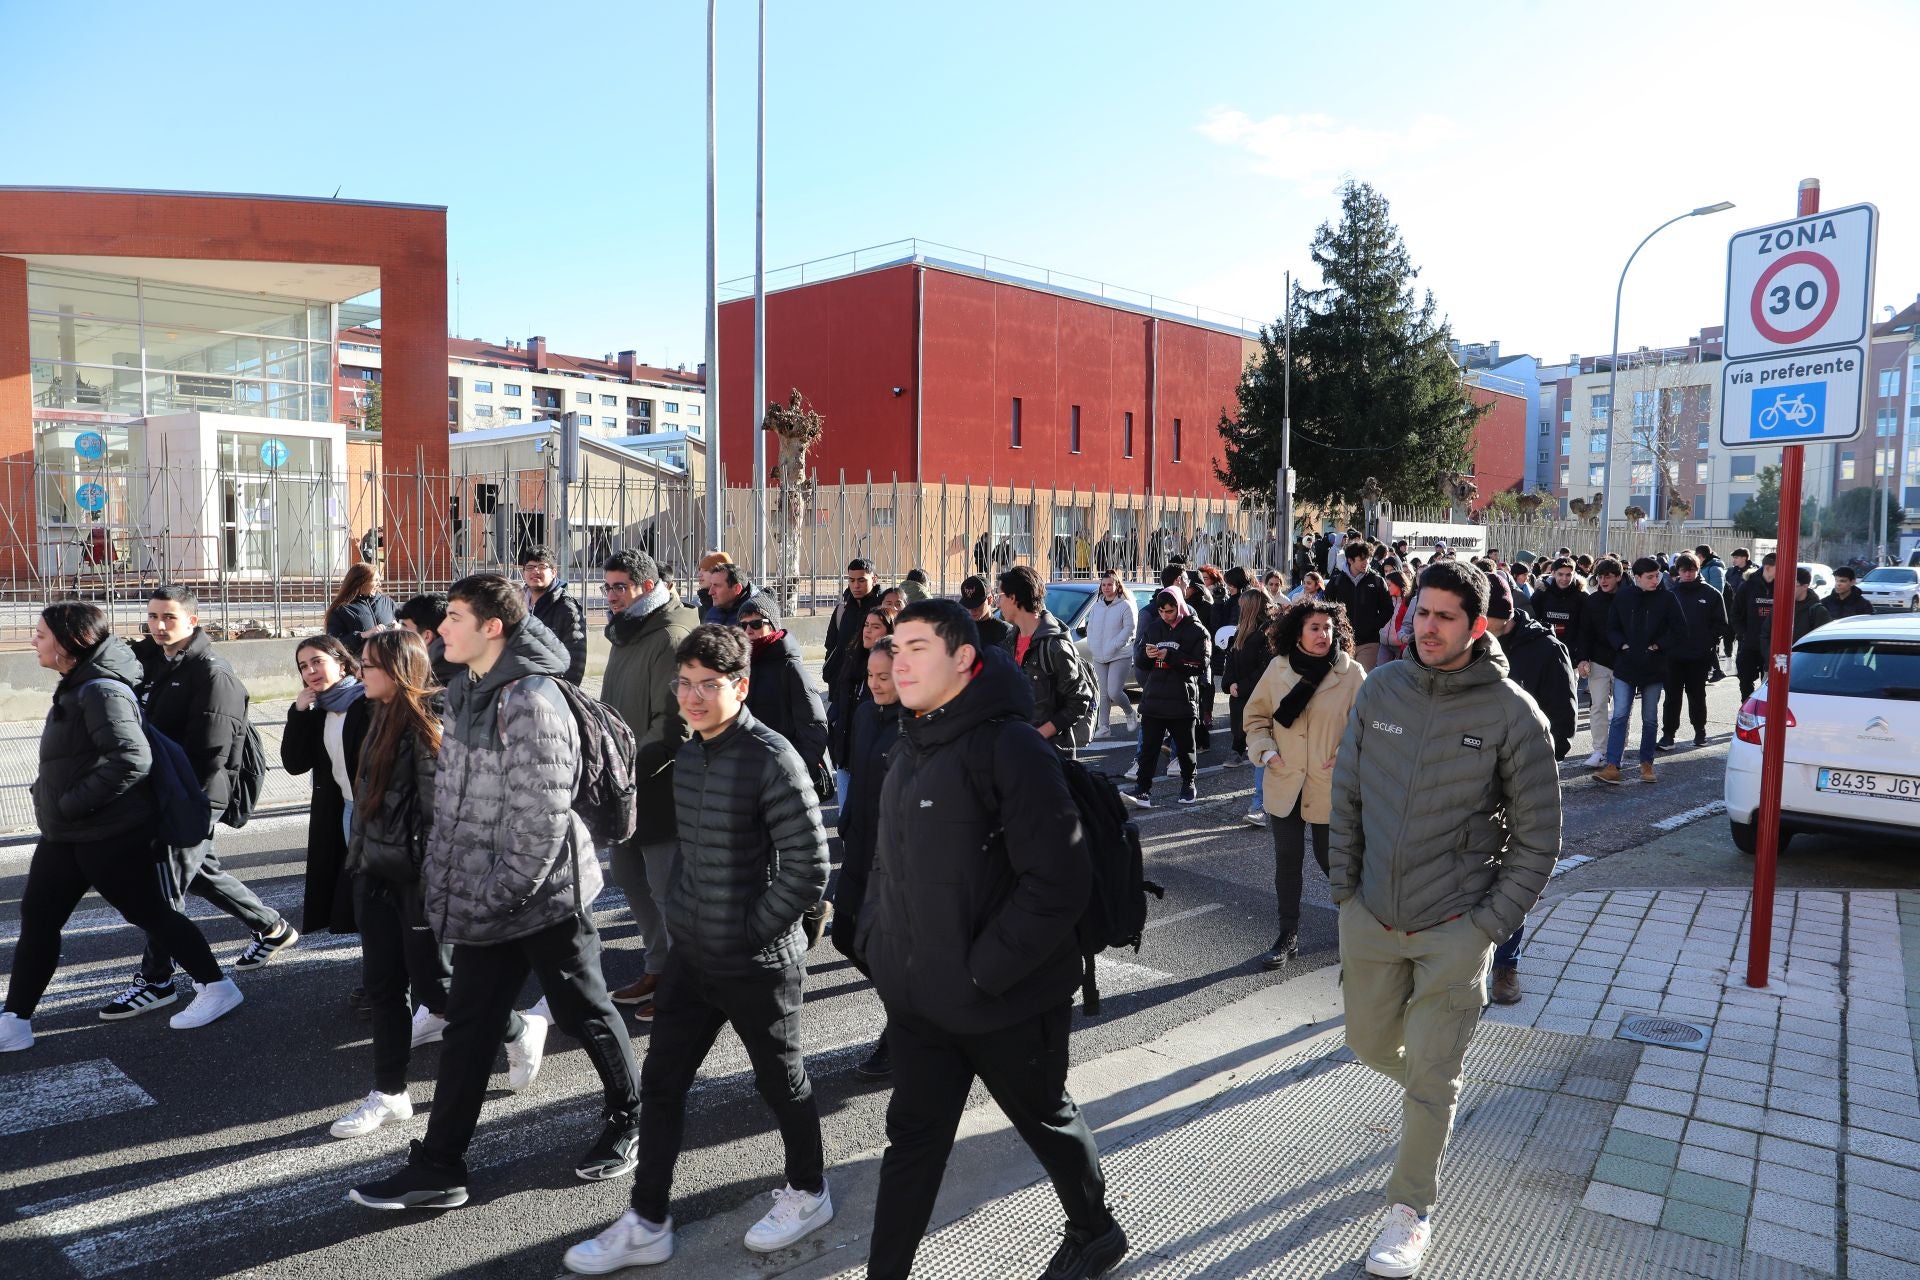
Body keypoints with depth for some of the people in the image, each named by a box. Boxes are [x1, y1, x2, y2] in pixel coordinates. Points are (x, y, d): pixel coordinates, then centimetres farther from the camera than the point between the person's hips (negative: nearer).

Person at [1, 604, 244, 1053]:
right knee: (37, 919, 12)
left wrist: (72, 803, -25)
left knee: (151, 914, 2)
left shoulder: (101, 691, -22)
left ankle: (217, 987, 16)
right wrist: (54, 801, 12)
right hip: (64, 834, 10)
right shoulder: (76, 686, 8)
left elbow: (132, 759, -32)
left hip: (110, 835, -10)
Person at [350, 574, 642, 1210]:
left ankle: (626, 1119, 34)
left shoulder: (531, 704, -23)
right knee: (468, 1027, 12)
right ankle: (437, 1168, 23)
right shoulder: (465, 693, 6)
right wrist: (442, 875, 11)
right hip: (483, 896, 8)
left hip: (544, 892, -8)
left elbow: (542, 823, -24)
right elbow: (451, 797, 15)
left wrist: (492, 897, -19)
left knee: (586, 1014, 11)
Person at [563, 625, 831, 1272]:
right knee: (661, 1083, 12)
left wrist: (752, 930, -14)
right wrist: (682, 912, 10)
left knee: (781, 1083, 13)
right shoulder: (687, 756, 4)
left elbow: (807, 868, -21)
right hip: (692, 954, 7)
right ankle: (646, 1224, 28)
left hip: (758, 964, -7)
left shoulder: (771, 759, -21)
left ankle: (808, 1193, 37)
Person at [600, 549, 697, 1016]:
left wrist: (632, 766, -24)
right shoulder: (626, 633, 14)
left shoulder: (671, 638, -18)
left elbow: (675, 725, -24)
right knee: (629, 877, 20)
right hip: (626, 784, 10)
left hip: (659, 789, -10)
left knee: (666, 888, 0)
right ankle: (658, 966, 36)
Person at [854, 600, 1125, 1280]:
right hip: (917, 995, 6)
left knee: (1046, 1119, 18)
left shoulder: (1009, 746, -21)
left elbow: (1059, 879, -25)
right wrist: (874, 937, 9)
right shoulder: (912, 745, 6)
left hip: (1005, 999, -6)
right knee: (913, 1134, 16)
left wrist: (987, 969, -22)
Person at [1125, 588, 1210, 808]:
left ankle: (1188, 784, 31)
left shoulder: (1195, 631, -5)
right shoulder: (1153, 628, 9)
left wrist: (1170, 656, -20)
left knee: (1184, 748, 12)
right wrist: (1145, 654, -12)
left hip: (1182, 701, -3)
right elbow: (1139, 663, 12)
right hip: (1152, 700, 3)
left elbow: (1200, 666, -12)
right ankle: (1143, 790, -2)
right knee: (1148, 747, -1)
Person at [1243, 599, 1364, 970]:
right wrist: (1265, 751, -6)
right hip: (1284, 782, 2)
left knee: (1330, 858, 9)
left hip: (1329, 785, -2)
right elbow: (1256, 715, 8)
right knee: (1287, 859, 9)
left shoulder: (1352, 673, -8)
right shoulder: (1278, 668, -1)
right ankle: (1288, 936, 22)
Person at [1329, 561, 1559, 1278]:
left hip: (1455, 929, -3)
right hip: (1369, 917, 4)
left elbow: (1537, 839, -5)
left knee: (1431, 1078, 5)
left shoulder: (1513, 714, -13)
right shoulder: (1381, 690, -3)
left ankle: (1412, 1209, 26)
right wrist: (1344, 888, 3)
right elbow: (1347, 795, 7)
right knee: (1371, 1045, 19)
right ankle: (1430, 1091, 52)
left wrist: (1488, 925, -9)